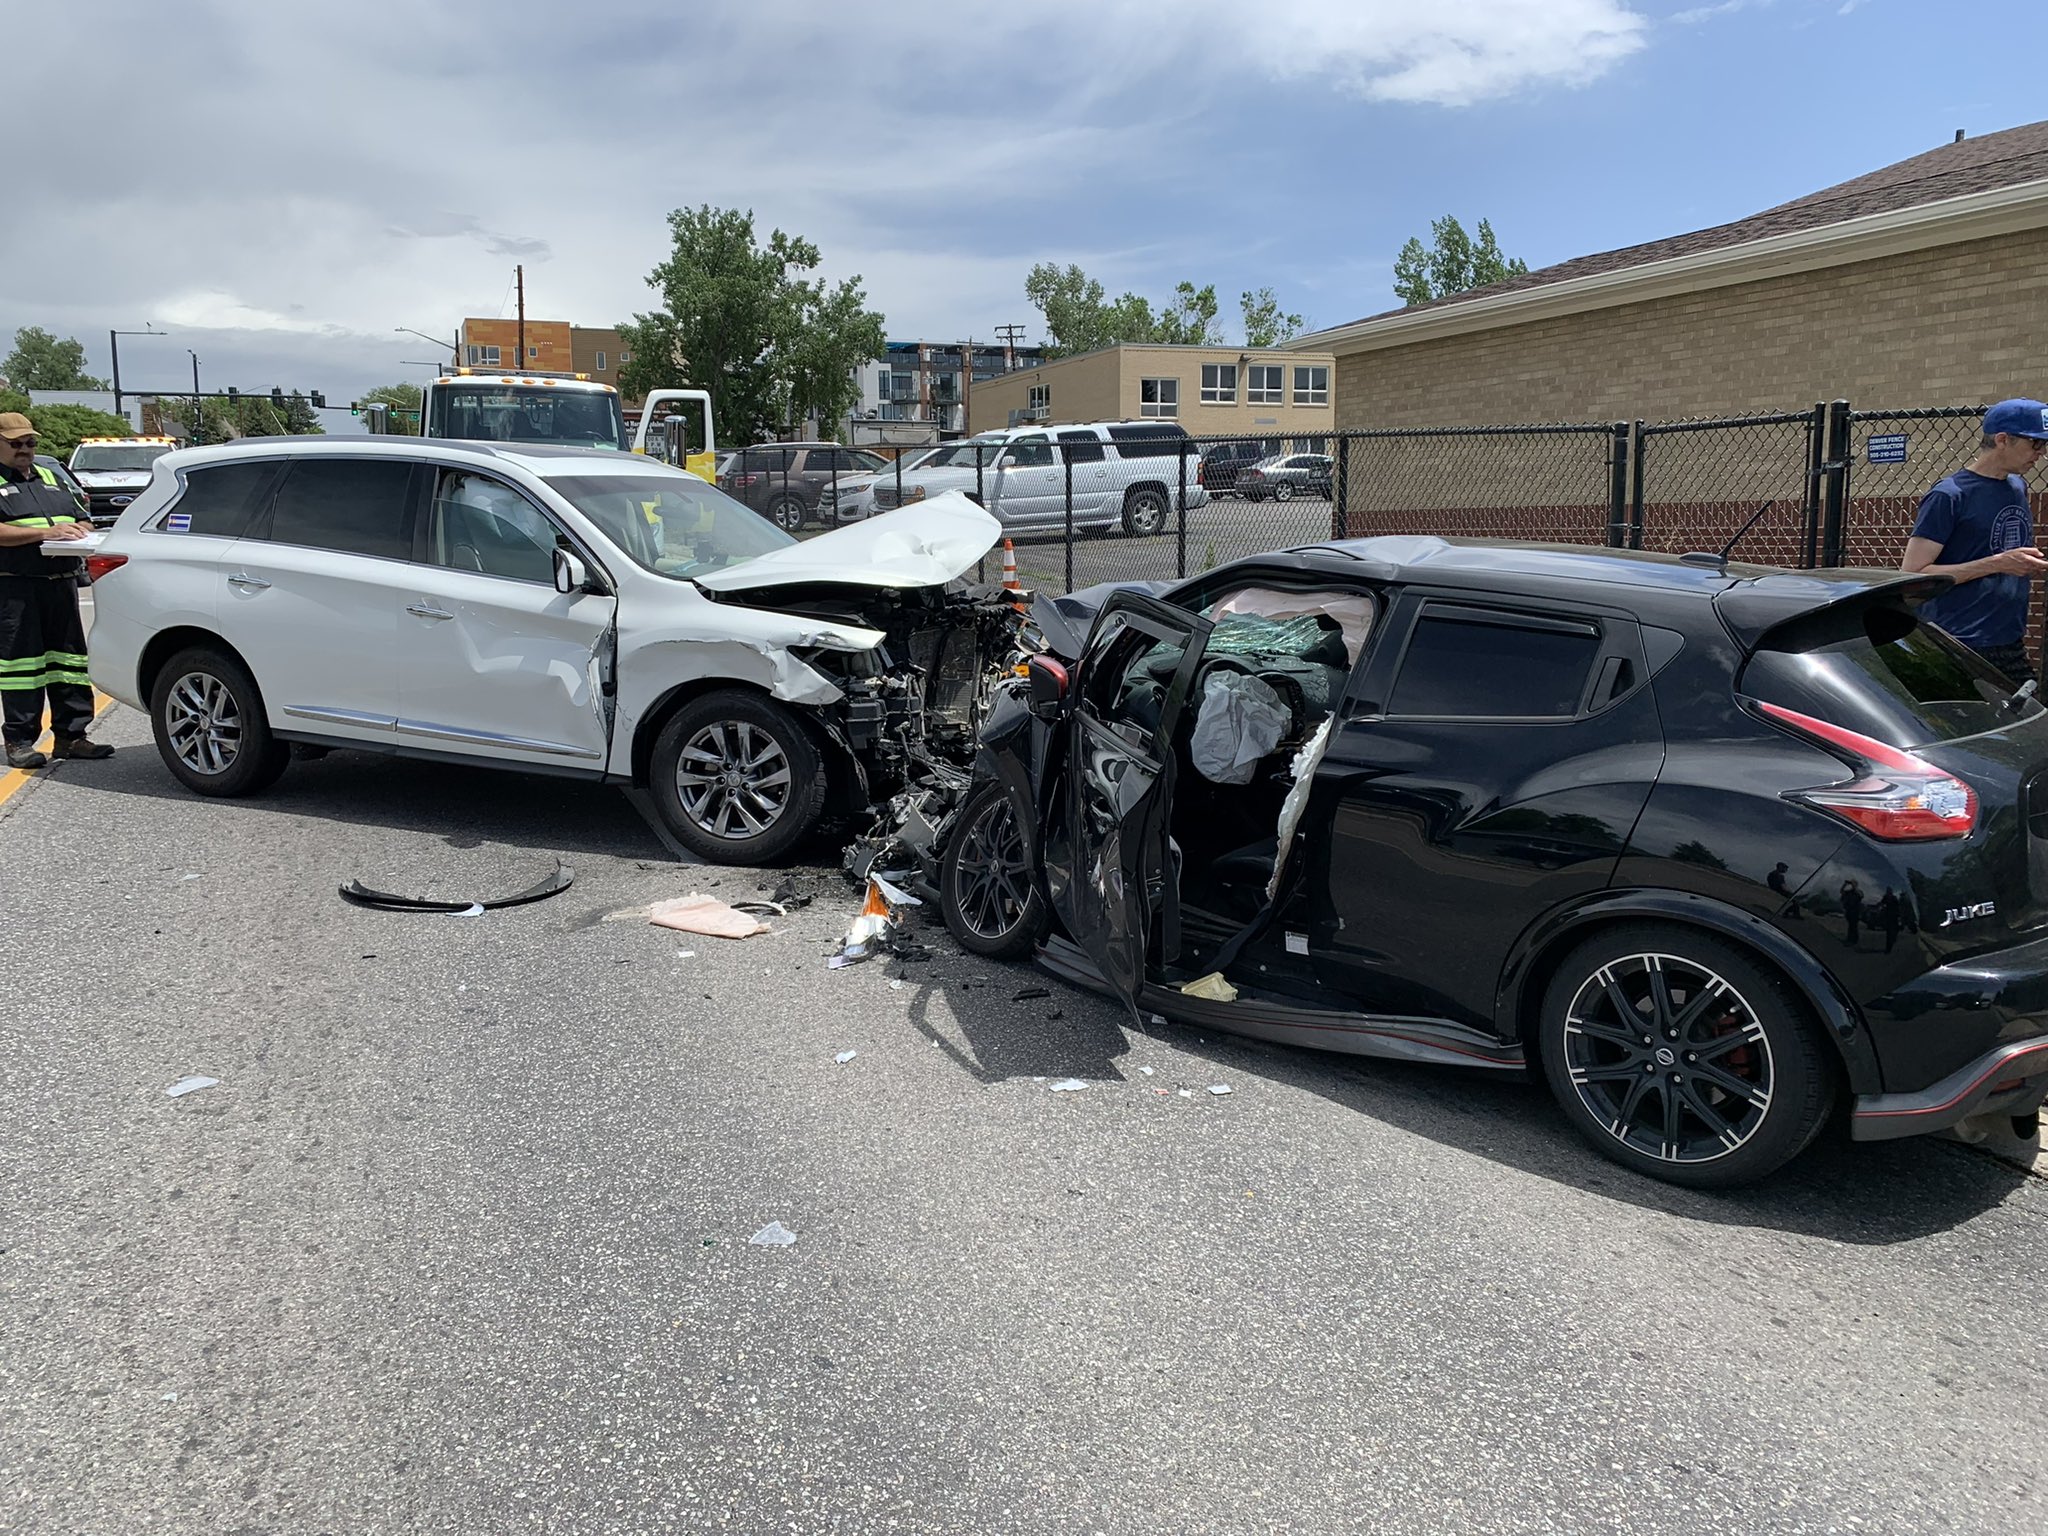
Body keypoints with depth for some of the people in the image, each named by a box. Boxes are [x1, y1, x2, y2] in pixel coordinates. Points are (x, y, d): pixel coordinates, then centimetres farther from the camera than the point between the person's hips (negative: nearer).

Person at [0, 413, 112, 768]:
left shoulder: (50, 479, 22)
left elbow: (81, 519, 25)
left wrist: (80, 530, 2)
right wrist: (45, 532, -23)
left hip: (62, 584, 6)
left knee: (68, 659, 7)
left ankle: (70, 736, 13)